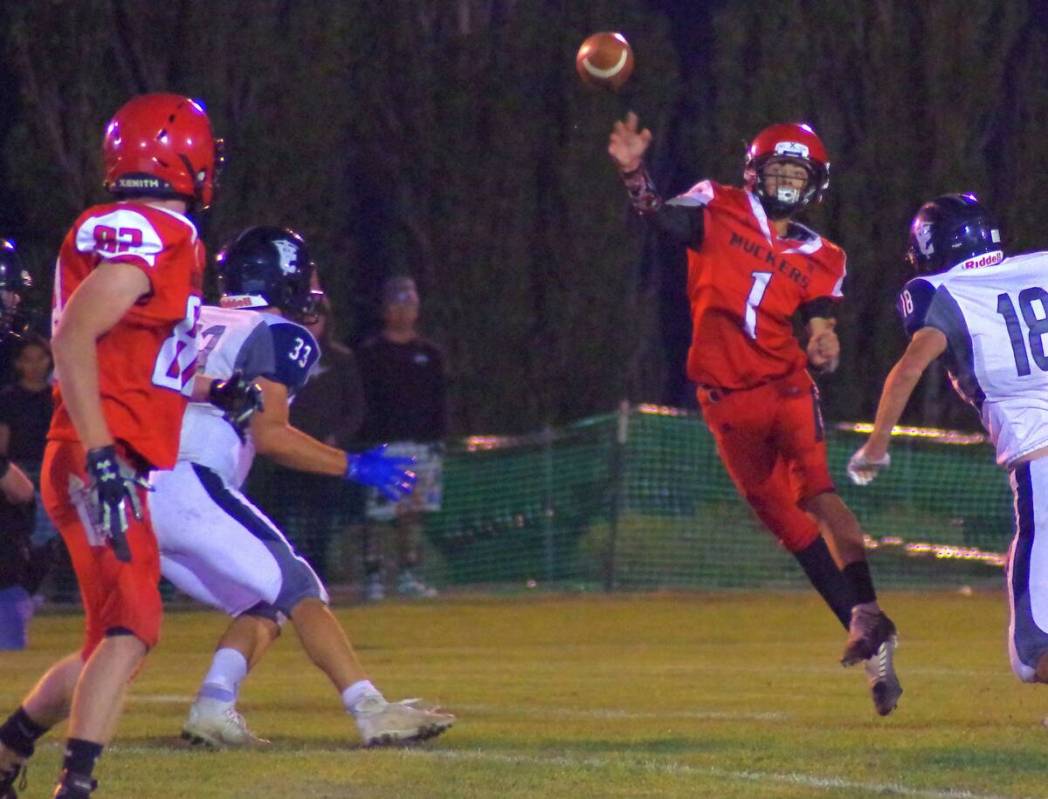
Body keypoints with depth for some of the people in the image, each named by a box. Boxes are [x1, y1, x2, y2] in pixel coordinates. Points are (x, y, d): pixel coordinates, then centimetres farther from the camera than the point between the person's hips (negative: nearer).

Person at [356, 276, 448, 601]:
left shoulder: (429, 353, 13)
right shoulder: (371, 352, 1)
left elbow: (439, 400, 14)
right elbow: (364, 400, -3)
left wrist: (437, 438, 4)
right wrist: (368, 439, -11)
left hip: (422, 444, 4)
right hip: (382, 443, -4)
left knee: (413, 512, 5)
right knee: (376, 513, -8)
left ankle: (408, 577, 9)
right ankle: (373, 578, -6)